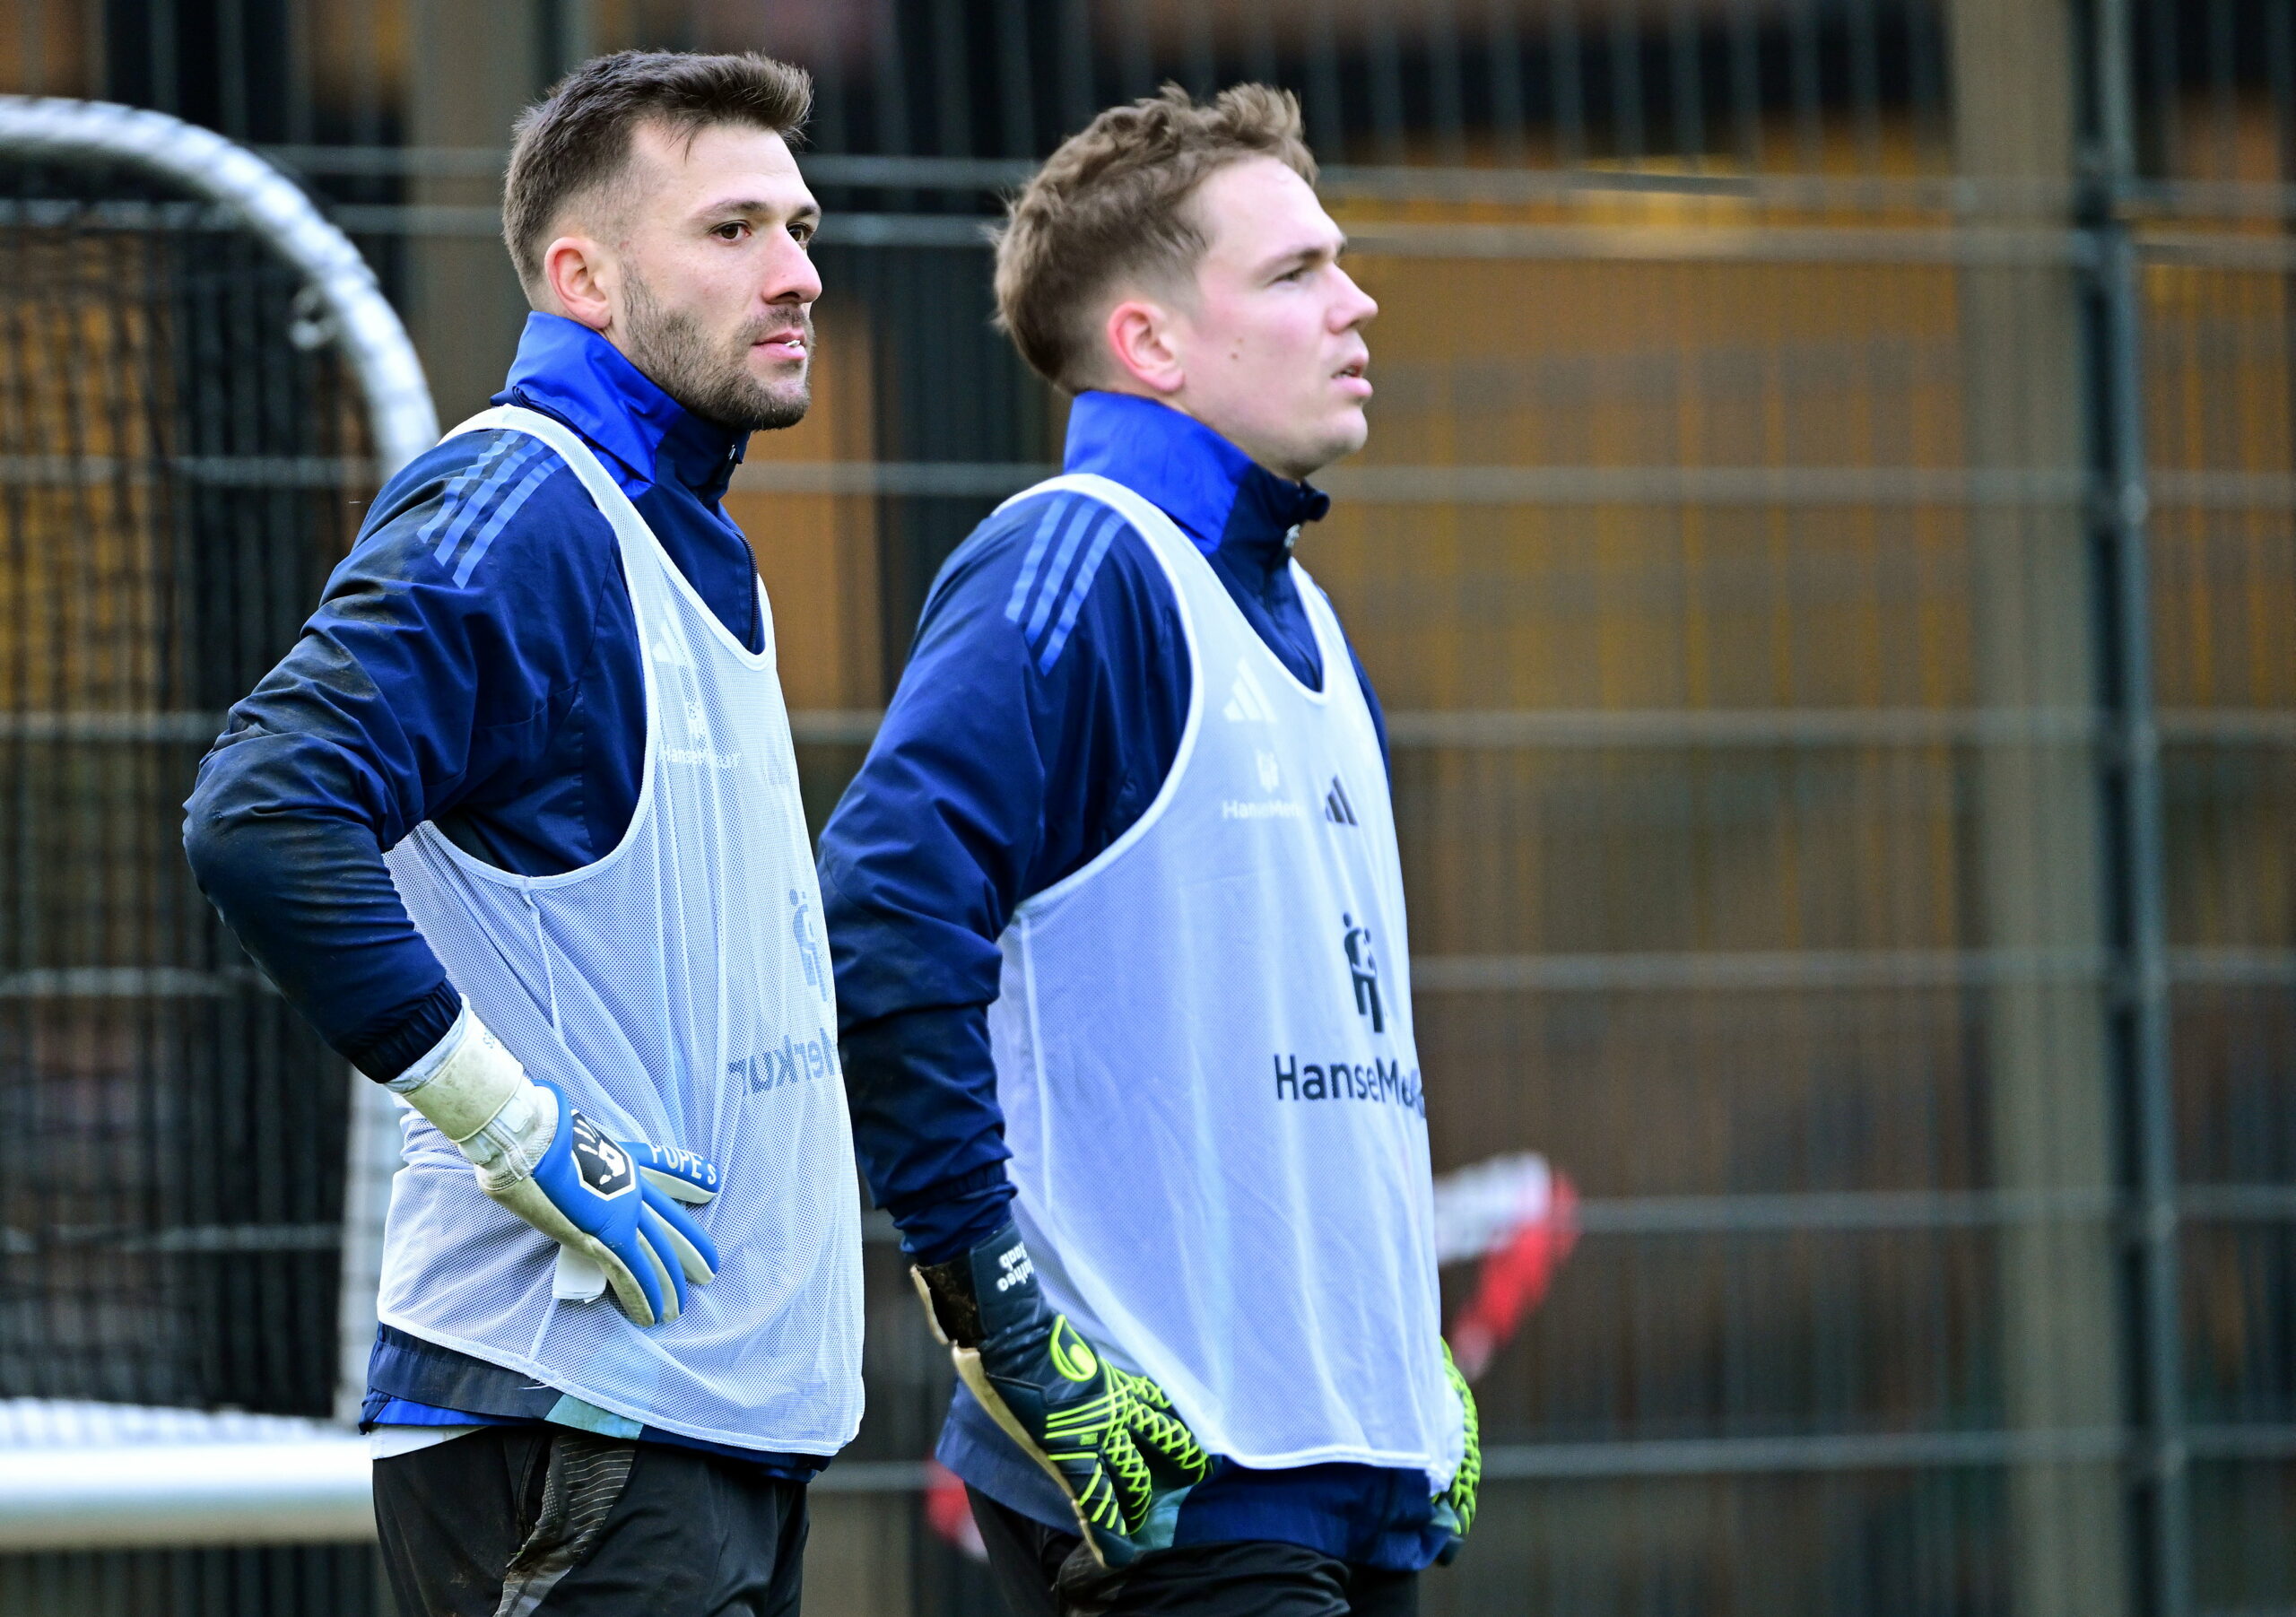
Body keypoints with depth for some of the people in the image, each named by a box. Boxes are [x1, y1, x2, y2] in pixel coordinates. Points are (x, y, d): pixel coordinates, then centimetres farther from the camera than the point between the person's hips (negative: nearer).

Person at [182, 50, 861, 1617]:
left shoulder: (697, 547, 19)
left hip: (732, 1412, 10)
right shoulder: (514, 512, -11)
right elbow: (263, 812, -26)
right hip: (574, 1415, -10)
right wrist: (530, 1133, -22)